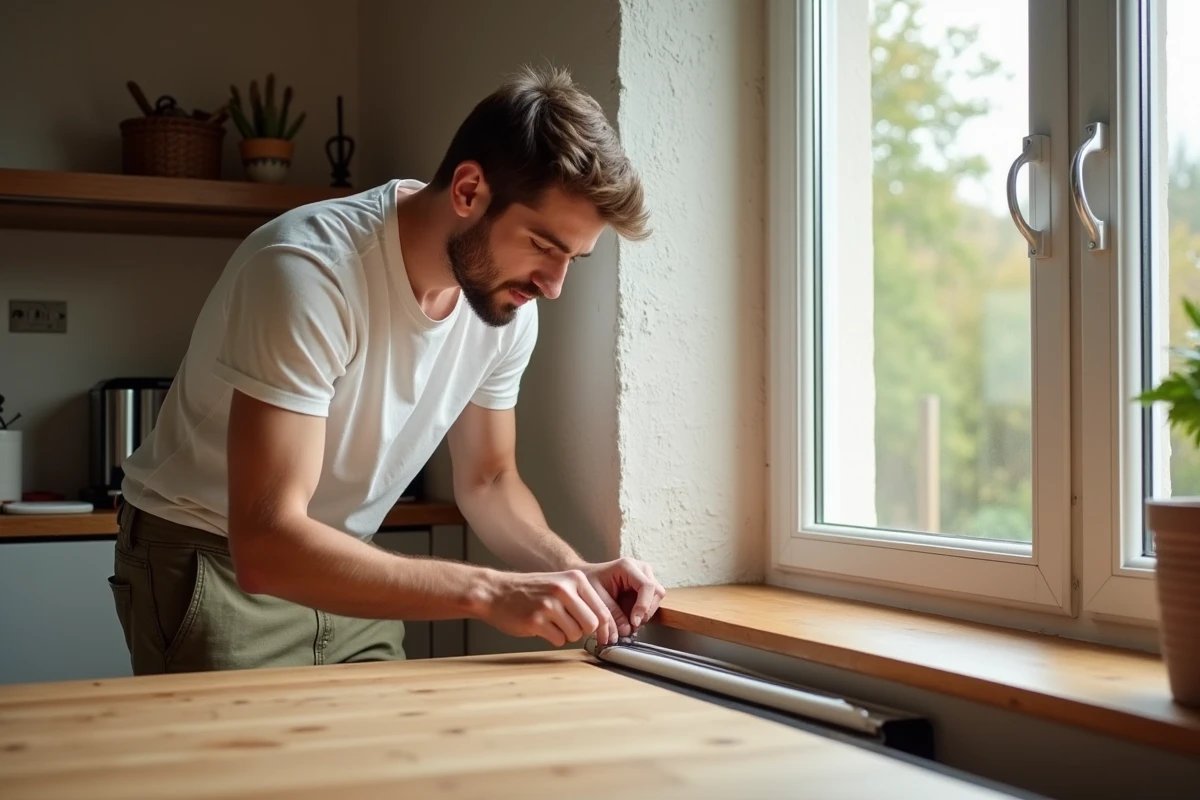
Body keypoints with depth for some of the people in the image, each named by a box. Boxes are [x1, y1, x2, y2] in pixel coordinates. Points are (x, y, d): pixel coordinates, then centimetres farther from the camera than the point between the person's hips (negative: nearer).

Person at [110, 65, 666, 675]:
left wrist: (576, 574, -14)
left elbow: (487, 481, 5)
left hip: (342, 567, 6)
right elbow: (266, 545, -36)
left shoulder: (508, 303, -10)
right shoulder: (309, 271, -31)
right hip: (212, 563, -5)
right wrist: (489, 591, -41)